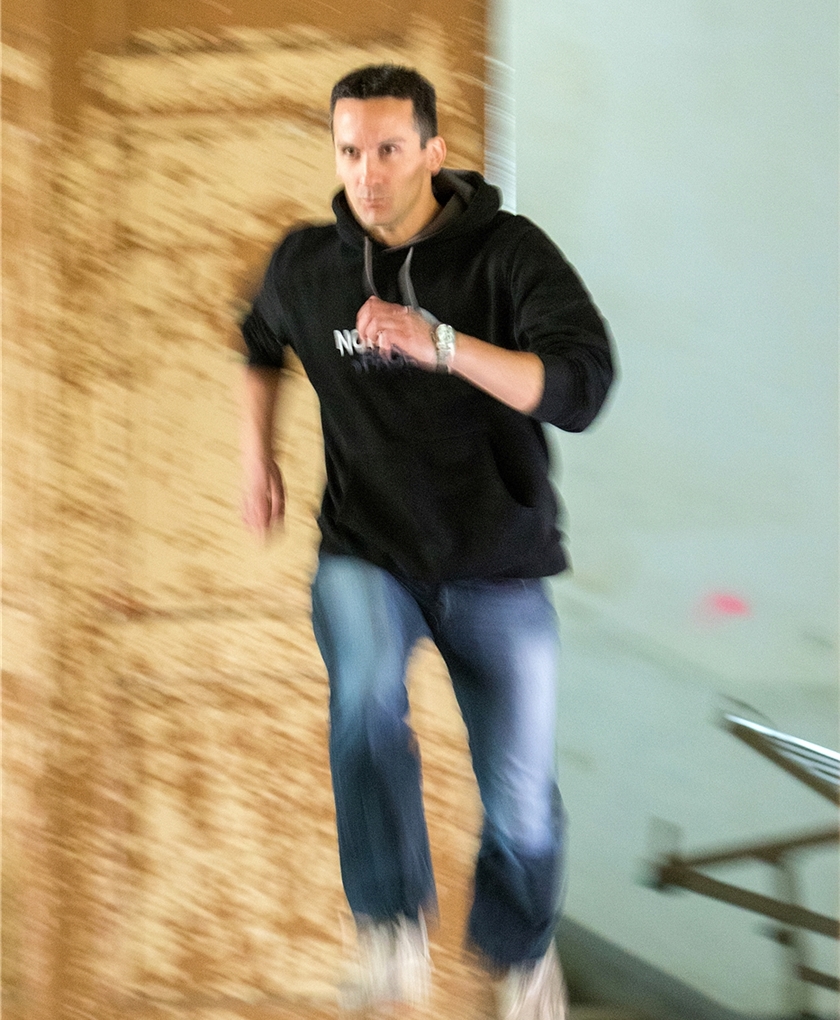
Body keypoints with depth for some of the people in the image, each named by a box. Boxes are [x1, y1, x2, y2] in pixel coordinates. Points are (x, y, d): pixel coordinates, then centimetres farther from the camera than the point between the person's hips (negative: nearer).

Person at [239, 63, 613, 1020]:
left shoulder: (509, 252, -15)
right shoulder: (307, 265, -4)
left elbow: (580, 387, -29)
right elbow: (262, 342, 22)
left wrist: (437, 343, -39)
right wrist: (256, 457, 12)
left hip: (496, 565, -1)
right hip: (366, 553, 1)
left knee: (520, 798, 4)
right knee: (366, 692, -33)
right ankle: (392, 931, -25)